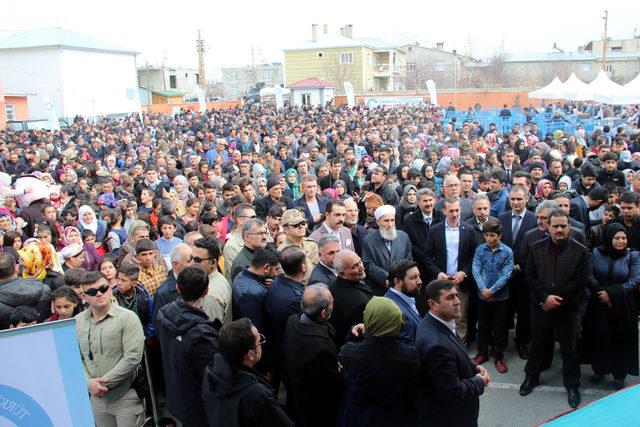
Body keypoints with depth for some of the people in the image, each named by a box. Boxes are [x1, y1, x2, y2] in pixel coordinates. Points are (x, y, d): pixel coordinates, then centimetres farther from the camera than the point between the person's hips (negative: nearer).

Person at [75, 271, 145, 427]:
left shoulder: (127, 318, -12)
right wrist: (89, 382, -12)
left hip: (126, 396, -4)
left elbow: (133, 357, -18)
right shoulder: (78, 321, 4)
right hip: (96, 396, 4)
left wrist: (105, 383, -16)